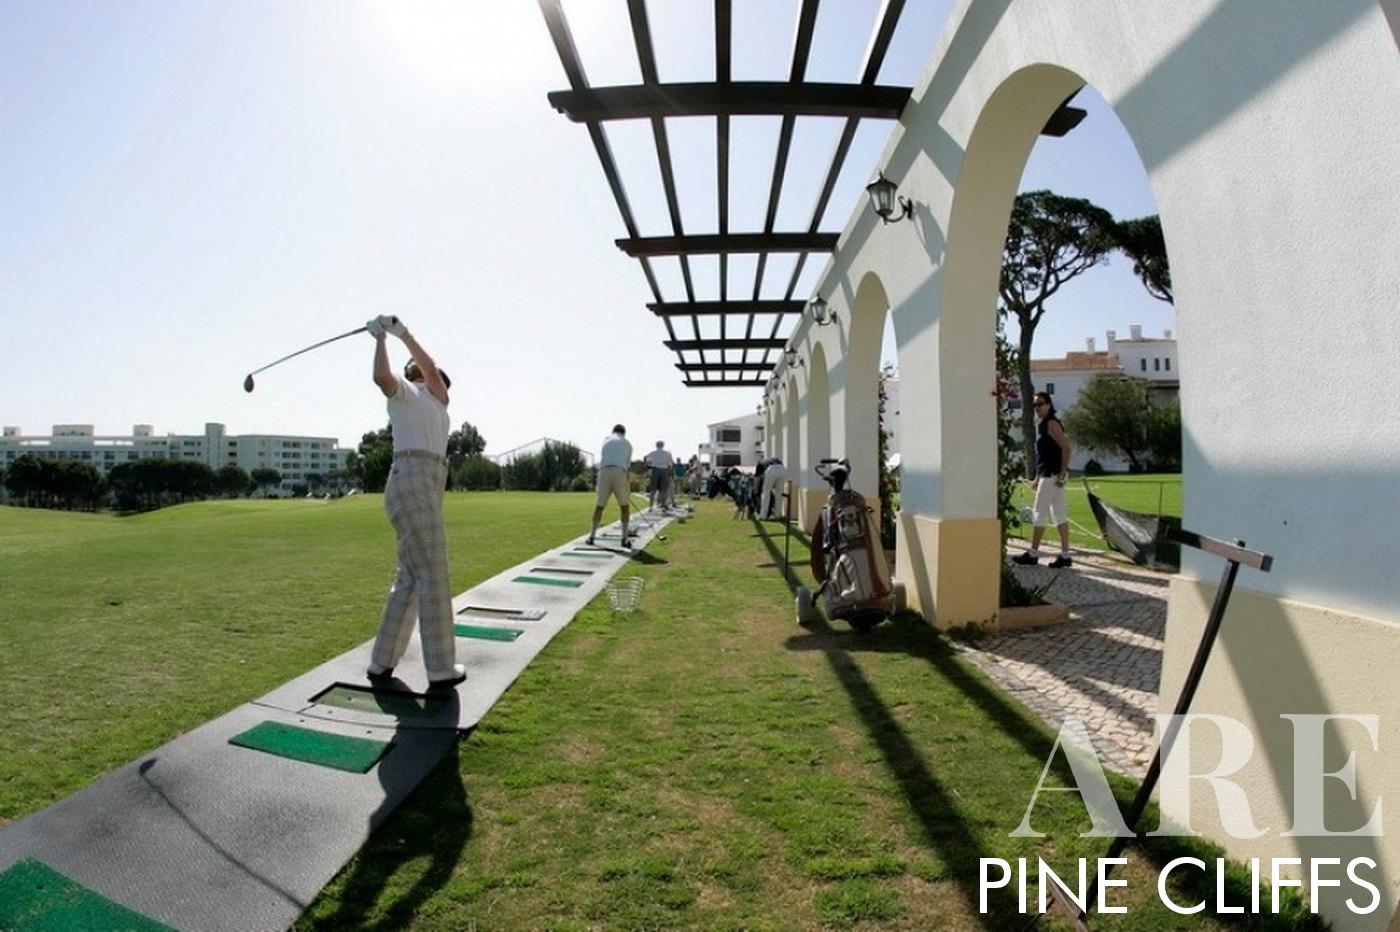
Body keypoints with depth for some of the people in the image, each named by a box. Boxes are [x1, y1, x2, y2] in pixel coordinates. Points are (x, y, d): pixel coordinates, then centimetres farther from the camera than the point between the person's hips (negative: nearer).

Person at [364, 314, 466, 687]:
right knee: (433, 578, -7)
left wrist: (404, 334, 4)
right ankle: (441, 669, -3)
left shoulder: (437, 399, 25)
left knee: (410, 579, 10)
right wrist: (381, 339, -4)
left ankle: (382, 662, 18)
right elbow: (382, 377, -17)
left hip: (428, 489, 8)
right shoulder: (404, 391, 5)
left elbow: (430, 369, 8)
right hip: (413, 484, -8)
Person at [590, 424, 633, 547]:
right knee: (625, 505, 11)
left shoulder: (606, 441, 25)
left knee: (600, 504, 12)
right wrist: (628, 484, 28)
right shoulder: (627, 443, 21)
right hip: (619, 472, -2)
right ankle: (624, 538, 6)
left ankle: (592, 536, 12)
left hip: (604, 472, 2)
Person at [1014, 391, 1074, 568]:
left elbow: (1066, 447, -18)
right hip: (1048, 475, 10)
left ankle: (1033, 554, 2)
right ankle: (1065, 555, 11)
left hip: (1052, 475, -10)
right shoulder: (1042, 425, 17)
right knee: (1059, 515, 8)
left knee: (1039, 513, -4)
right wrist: (1038, 477, 21)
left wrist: (1062, 472, -21)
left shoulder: (1051, 424, -11)